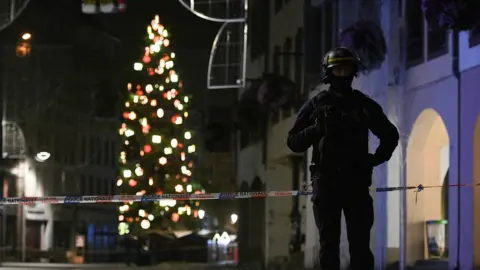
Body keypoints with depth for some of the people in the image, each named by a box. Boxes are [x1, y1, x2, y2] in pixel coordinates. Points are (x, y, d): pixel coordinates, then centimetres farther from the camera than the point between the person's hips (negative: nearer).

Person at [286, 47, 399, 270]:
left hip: (356, 182, 1)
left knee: (360, 243, -3)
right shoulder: (316, 105, 6)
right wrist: (316, 130, -13)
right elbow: (294, 141, 4)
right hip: (326, 181, -1)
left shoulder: (364, 105, 9)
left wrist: (377, 158, 5)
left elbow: (390, 134, 20)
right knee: (329, 243, 0)